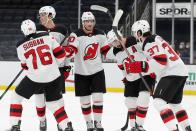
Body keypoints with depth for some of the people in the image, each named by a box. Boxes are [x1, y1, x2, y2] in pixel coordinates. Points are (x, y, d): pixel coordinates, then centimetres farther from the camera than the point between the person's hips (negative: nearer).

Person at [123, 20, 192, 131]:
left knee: (159, 101, -16)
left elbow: (161, 60, -23)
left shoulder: (150, 43, -12)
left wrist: (141, 66, -22)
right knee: (175, 104, 22)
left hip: (172, 74, -10)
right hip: (181, 72, 10)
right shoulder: (156, 38, 20)